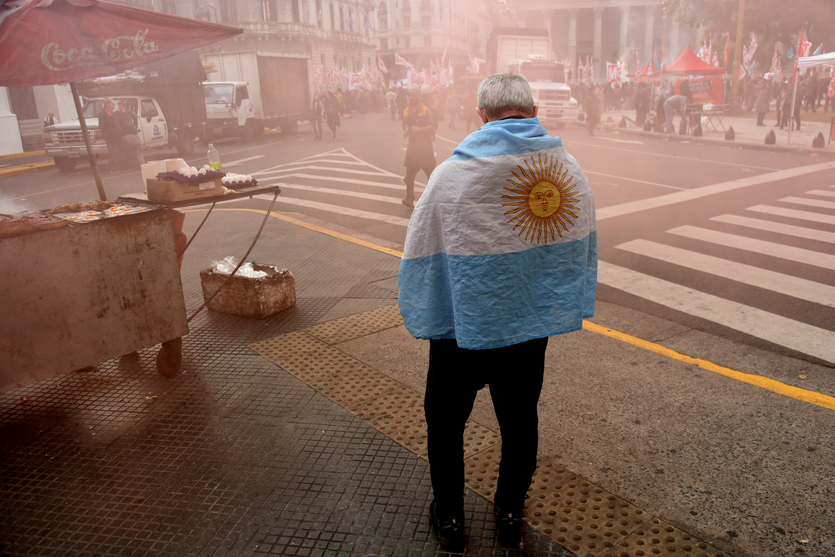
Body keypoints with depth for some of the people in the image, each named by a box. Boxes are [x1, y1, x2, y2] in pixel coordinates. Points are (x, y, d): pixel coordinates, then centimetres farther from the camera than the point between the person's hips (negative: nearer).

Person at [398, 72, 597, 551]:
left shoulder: (453, 173, -17)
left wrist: (422, 320, 4)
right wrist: (568, 308, 21)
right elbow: (583, 246, 9)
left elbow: (423, 256, -11)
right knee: (520, 419, 20)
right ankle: (511, 515, 38)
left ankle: (449, 517, 33)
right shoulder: (569, 167, -3)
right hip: (533, 325, 4)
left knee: (446, 421, 17)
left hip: (465, 328, -3)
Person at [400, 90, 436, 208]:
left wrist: (419, 129, -21)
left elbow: (434, 126, -14)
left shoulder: (425, 110, -10)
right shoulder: (406, 112, 9)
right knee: (409, 173, 0)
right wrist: (405, 132, 1)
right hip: (412, 145, 5)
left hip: (425, 144, -5)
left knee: (430, 171, 4)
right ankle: (409, 199, 4)